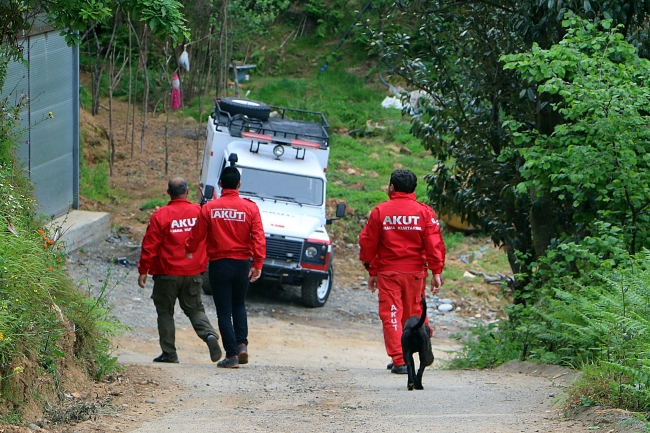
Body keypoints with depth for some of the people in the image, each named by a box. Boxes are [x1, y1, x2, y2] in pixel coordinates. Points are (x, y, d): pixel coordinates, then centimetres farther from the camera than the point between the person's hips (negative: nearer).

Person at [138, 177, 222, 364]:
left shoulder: (160, 216, -11)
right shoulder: (200, 212, -2)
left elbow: (150, 246, -8)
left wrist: (143, 271, -1)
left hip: (167, 274, -3)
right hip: (194, 272, 3)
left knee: (165, 312, 10)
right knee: (194, 308, 14)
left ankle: (169, 353, 8)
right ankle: (209, 334, -12)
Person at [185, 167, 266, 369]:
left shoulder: (209, 208, -6)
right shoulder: (250, 208, -4)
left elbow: (196, 235, 0)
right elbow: (259, 237, -10)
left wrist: (188, 251, 19)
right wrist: (258, 264, -8)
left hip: (219, 263, -2)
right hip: (242, 263, 2)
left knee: (224, 310, 4)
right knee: (239, 305, 22)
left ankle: (232, 355, -1)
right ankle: (242, 344, 5)